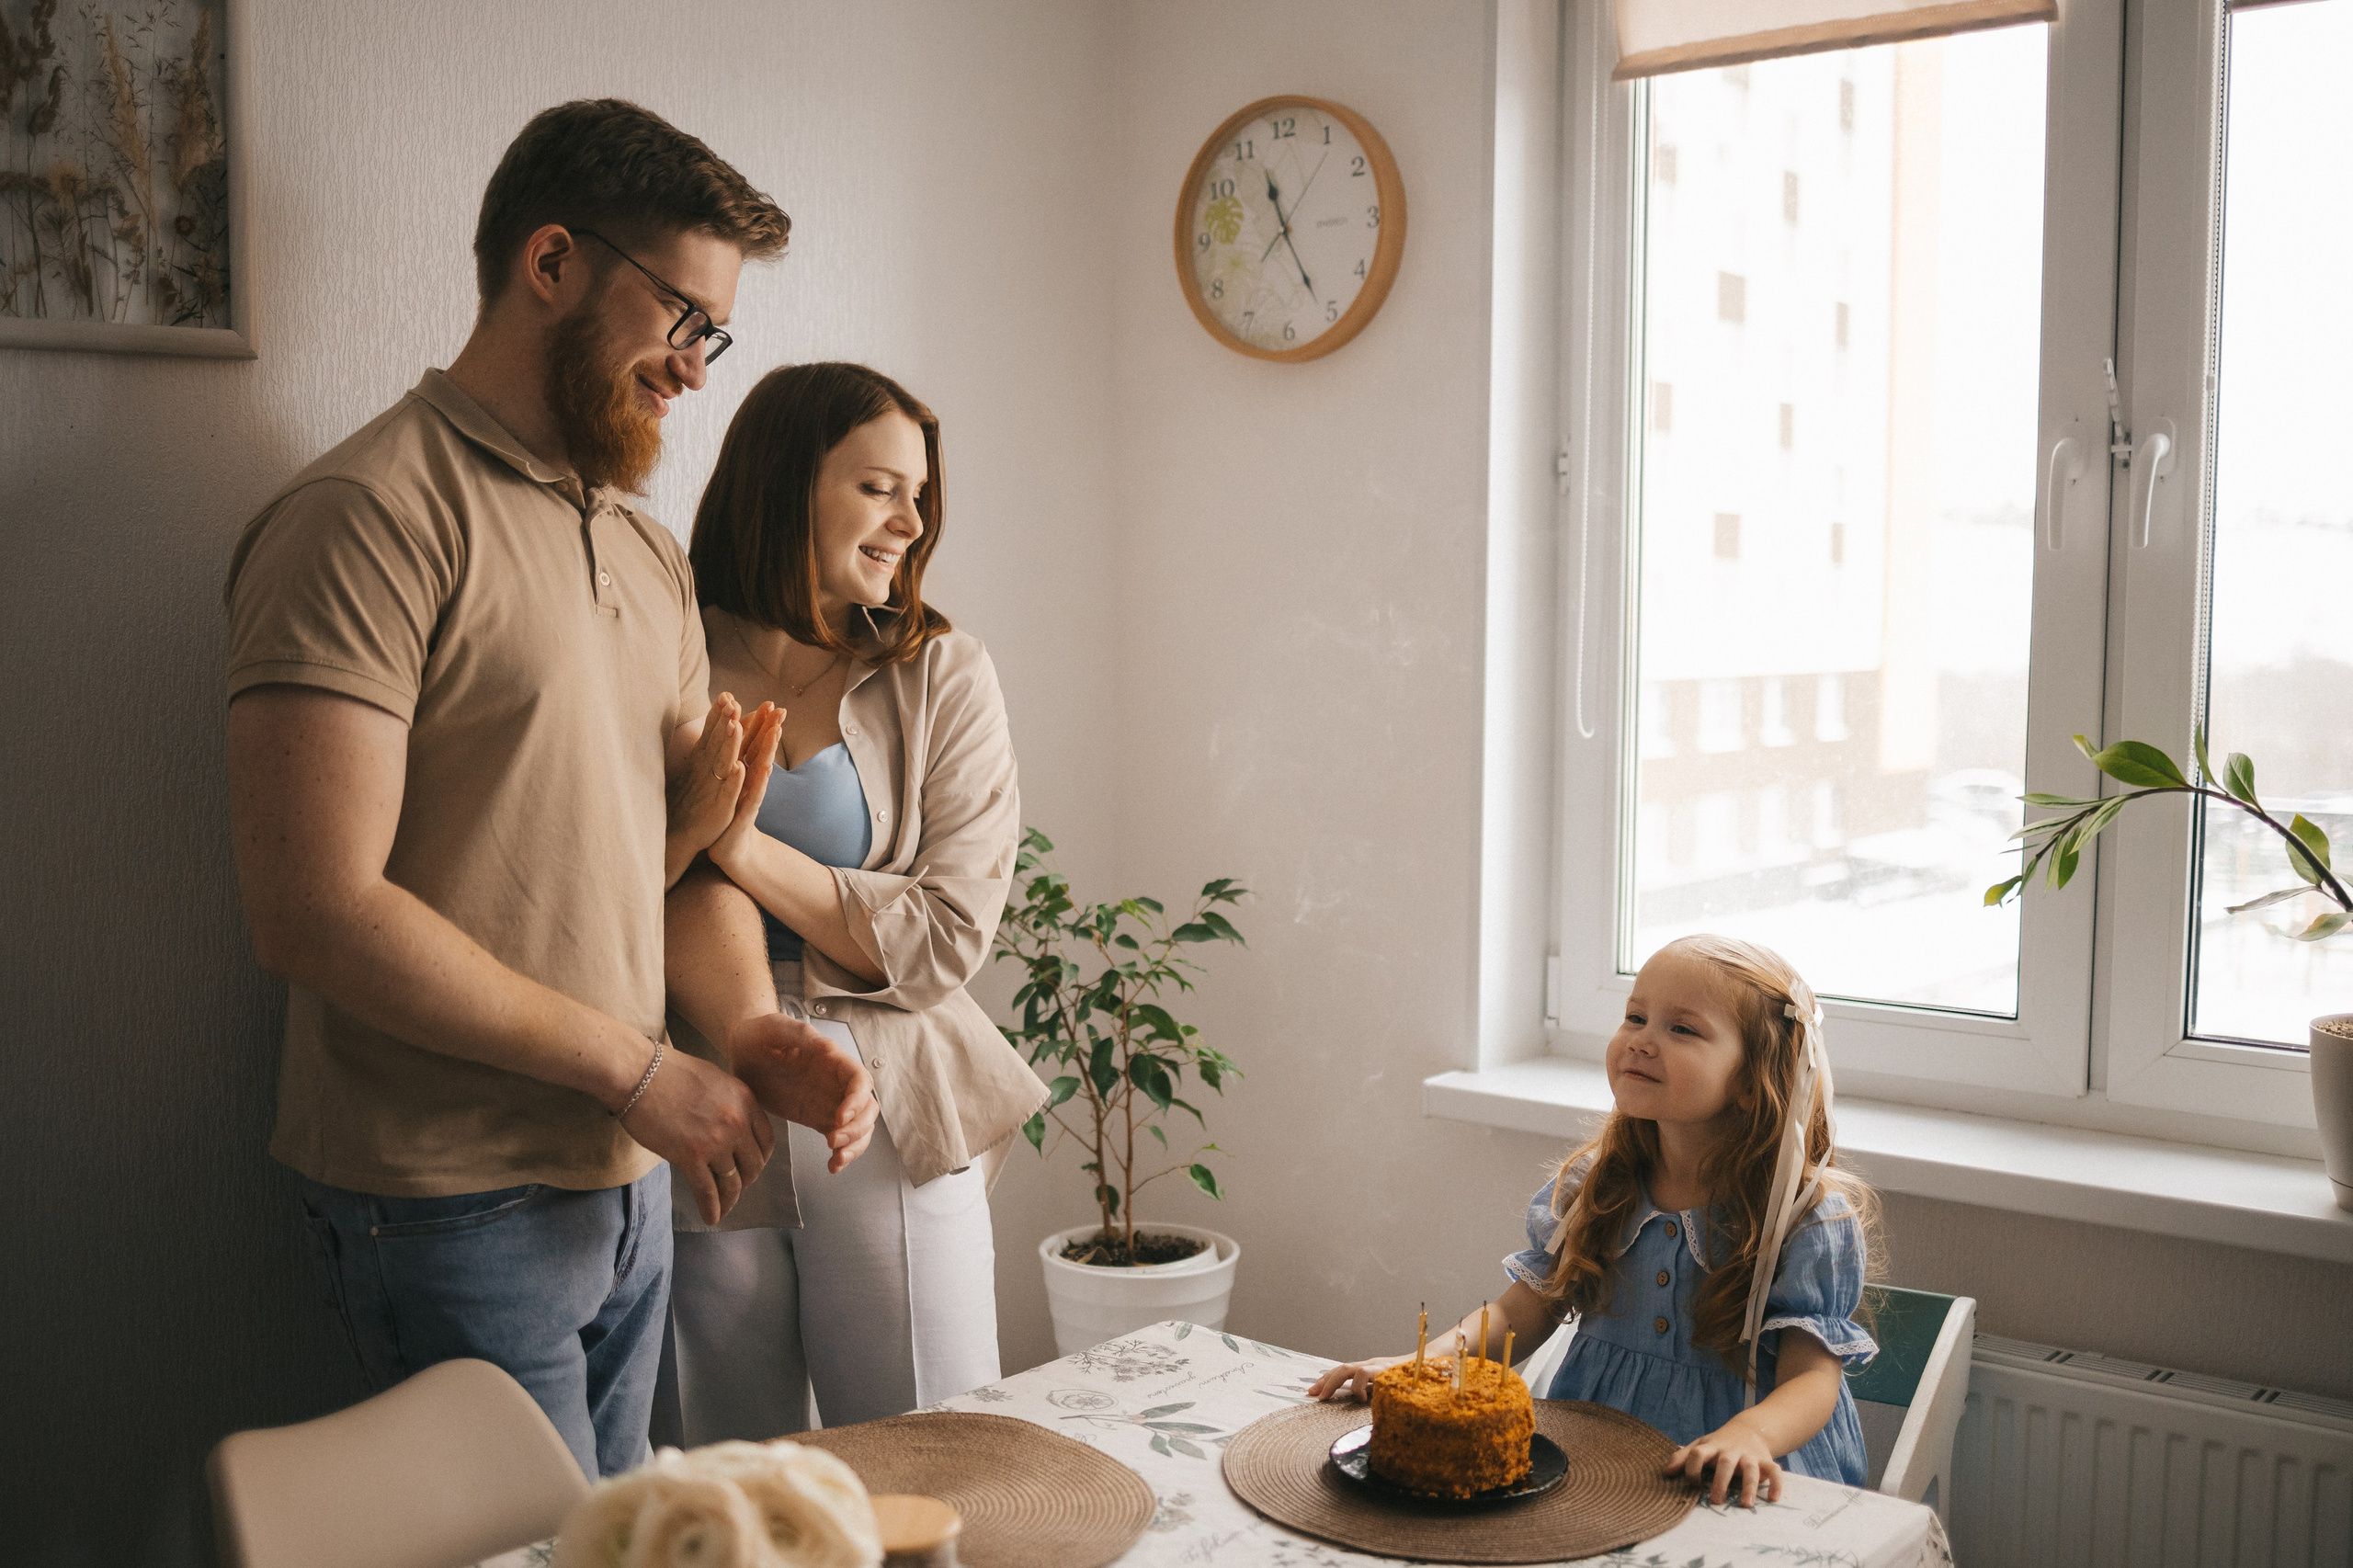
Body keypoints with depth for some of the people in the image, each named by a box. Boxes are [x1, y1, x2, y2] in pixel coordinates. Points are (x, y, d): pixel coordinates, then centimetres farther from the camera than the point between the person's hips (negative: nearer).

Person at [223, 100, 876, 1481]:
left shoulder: (650, 555, 13)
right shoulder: (372, 516, -15)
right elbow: (319, 912, -22)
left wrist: (754, 1030, -5)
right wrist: (636, 1067, -17)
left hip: (629, 1185, 8)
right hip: (454, 1205, -8)